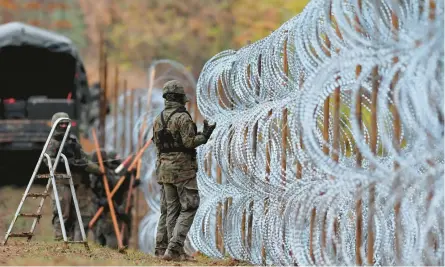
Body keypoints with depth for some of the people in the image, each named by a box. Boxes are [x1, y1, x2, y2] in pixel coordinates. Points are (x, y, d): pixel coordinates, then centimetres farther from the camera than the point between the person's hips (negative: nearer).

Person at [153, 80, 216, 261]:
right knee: (188, 208, -4)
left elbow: (158, 143, 14)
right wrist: (205, 135, -5)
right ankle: (174, 248, -14)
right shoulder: (183, 117, -13)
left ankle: (162, 247, 10)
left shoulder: (158, 119, 10)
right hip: (183, 168, -7)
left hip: (164, 168, 7)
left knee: (169, 209, 12)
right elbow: (189, 142, -18)